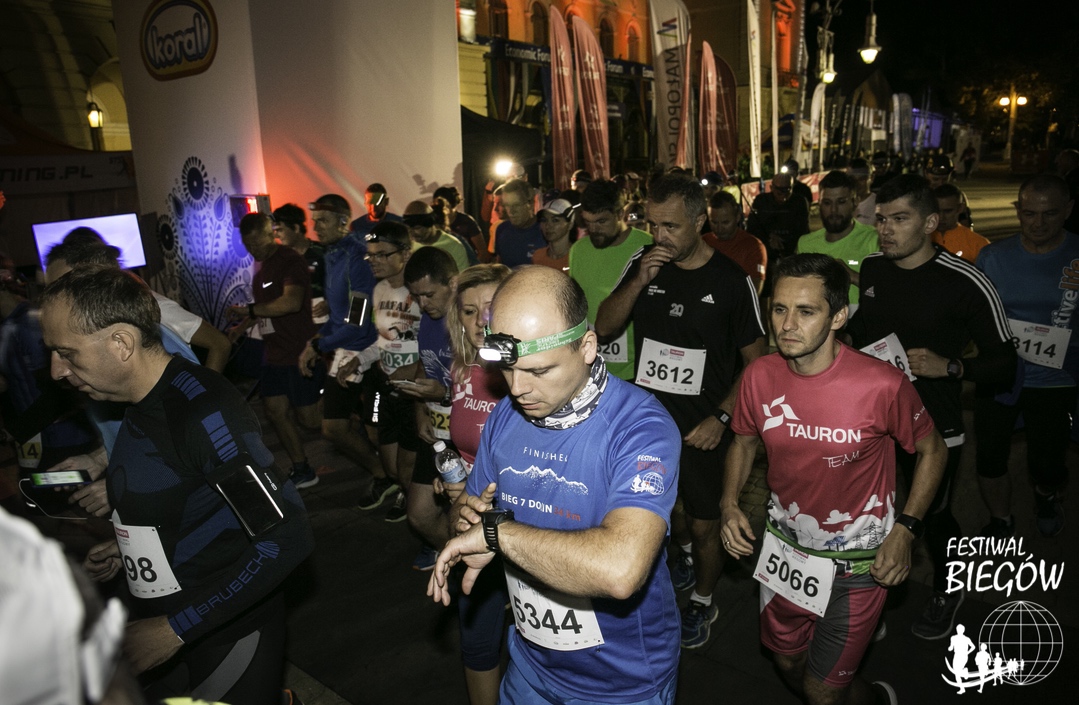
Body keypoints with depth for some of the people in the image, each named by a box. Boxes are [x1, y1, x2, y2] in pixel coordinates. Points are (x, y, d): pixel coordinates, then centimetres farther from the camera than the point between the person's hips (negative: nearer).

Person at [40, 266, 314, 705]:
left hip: (229, 635, -8)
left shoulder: (203, 407, -23)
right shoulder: (139, 403, 3)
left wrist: (175, 628, -22)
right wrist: (129, 548, 4)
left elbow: (288, 540, -26)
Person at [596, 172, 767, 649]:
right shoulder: (642, 264, -4)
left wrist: (720, 418, -16)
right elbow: (604, 326, -8)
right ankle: (687, 555, 55)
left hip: (702, 427, -3)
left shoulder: (731, 281, -13)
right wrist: (640, 281, -22)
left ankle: (703, 602, 36)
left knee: (705, 524, 10)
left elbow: (755, 361, -7)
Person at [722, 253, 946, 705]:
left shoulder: (882, 386, -24)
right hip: (784, 545, 4)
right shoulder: (759, 376, -14)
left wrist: (904, 531, -14)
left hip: (857, 561, -4)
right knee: (788, 664, 24)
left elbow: (932, 451, -7)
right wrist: (730, 504, -9)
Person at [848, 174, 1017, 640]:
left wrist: (950, 367, -28)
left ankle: (947, 591, 46)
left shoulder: (965, 283, -18)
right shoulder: (869, 269, -1)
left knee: (934, 516, 15)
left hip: (933, 427, -4)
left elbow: (1005, 362, -12)